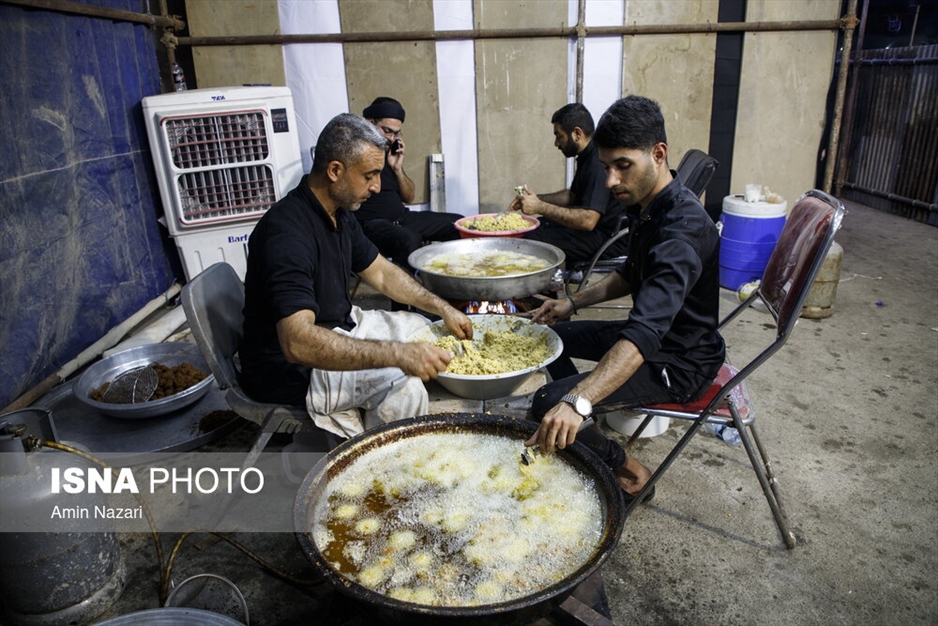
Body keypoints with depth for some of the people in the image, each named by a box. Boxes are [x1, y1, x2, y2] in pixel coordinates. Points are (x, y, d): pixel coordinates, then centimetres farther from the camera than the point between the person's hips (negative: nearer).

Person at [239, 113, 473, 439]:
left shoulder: (339, 214, 1)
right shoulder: (287, 232, -30)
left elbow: (380, 272, 12)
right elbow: (297, 342, -40)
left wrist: (443, 308, 1)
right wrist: (398, 354, -45)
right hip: (290, 367, -10)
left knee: (419, 327, 12)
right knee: (401, 382, -24)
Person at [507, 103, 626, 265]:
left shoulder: (599, 162, -22)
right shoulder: (587, 157, 9)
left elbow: (588, 220, -30)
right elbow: (572, 195, 22)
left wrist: (540, 207, -24)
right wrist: (535, 198, 8)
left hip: (607, 238, -10)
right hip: (595, 229, 10)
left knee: (531, 241, -20)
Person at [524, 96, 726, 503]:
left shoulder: (682, 229, -31)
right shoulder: (646, 206, 0)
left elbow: (645, 333, -44)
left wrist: (576, 402, -54)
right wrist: (574, 302, 5)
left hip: (680, 363, -10)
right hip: (658, 334, 10)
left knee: (547, 403, -20)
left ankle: (630, 474, 3)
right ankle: (576, 445, 22)